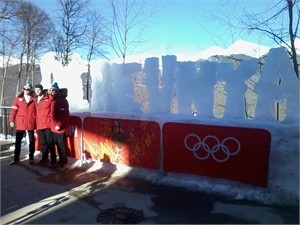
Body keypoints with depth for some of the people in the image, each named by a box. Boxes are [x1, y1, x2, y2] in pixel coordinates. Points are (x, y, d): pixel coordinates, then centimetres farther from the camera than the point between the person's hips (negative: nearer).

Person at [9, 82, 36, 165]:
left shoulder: (34, 99, 1)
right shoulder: (18, 98, 5)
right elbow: (14, 110, 3)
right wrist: (11, 120, -3)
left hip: (31, 124, -1)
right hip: (20, 124, 1)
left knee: (31, 141, 8)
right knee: (18, 141, 5)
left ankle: (31, 158, 20)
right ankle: (16, 159, 15)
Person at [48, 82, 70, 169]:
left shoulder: (63, 100, -12)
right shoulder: (53, 100, 13)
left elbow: (65, 115, -18)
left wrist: (59, 125, -19)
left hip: (60, 127, -8)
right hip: (54, 127, 8)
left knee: (61, 144, -1)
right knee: (57, 144, 14)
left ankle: (64, 162, 10)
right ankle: (61, 160, 26)